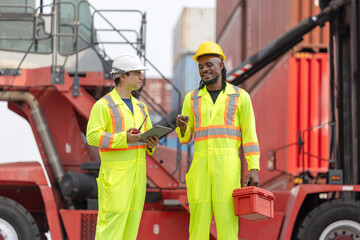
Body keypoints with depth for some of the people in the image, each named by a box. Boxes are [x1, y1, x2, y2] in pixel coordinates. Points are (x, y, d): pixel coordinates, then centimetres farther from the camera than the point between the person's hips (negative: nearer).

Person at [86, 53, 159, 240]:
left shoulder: (140, 107, 17)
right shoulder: (103, 105, -6)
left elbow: (149, 134, 22)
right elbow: (93, 136, -14)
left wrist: (151, 144, -2)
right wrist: (123, 138, -24)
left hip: (137, 172, 7)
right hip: (115, 173, -7)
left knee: (132, 218, 6)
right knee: (112, 219, -11)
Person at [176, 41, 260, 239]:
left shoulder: (240, 97, 5)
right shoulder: (192, 99, 13)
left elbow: (249, 135, 3)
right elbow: (185, 138, 15)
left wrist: (254, 169, -7)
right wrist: (181, 126, -10)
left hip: (228, 166, -3)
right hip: (201, 167, 3)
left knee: (227, 223, -7)